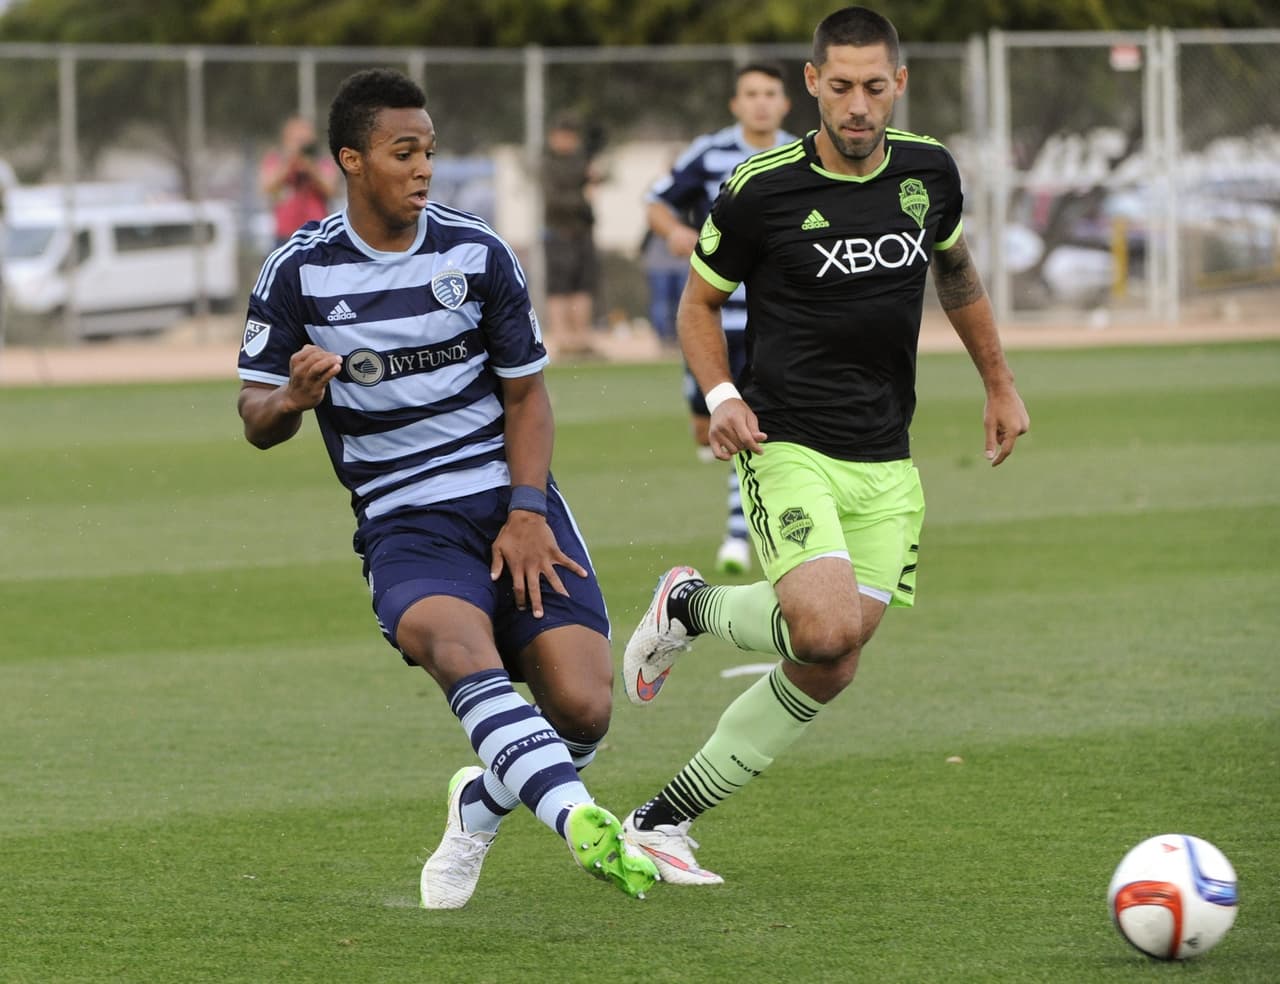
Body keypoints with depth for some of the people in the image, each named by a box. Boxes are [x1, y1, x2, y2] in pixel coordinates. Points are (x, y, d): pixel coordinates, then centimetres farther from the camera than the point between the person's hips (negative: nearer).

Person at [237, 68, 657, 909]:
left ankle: (483, 805, 19)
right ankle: (580, 822, -51)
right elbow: (256, 417, 5)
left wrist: (525, 513, -4)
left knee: (582, 708, -14)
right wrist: (292, 399, -20)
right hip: (405, 525, -2)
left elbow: (526, 393, 10)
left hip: (513, 504, 2)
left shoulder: (478, 255, 3)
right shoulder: (299, 273, 0)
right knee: (460, 646, -35)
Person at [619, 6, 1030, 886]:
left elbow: (955, 269, 24)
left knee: (828, 672, -1)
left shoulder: (928, 173, 3)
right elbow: (700, 301, 4)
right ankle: (689, 606, 4)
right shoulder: (762, 190, -10)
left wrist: (1000, 383, 26)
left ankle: (663, 820, 11)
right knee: (827, 627, -28)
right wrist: (722, 396, -12)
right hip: (789, 448, -5)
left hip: (886, 468, 5)